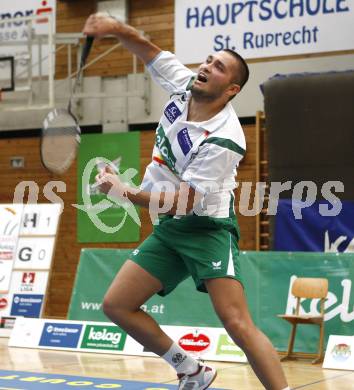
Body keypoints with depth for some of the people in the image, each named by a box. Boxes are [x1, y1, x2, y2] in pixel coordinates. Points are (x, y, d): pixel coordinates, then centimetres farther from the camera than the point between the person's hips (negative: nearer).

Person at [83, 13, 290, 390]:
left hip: (207, 228, -8)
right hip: (168, 229, 8)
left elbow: (185, 202, -24)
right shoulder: (184, 84, -3)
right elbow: (149, 51, 11)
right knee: (116, 305, 3)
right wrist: (117, 28, -10)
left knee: (236, 321, -25)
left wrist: (124, 192, -31)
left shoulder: (223, 141, -24)